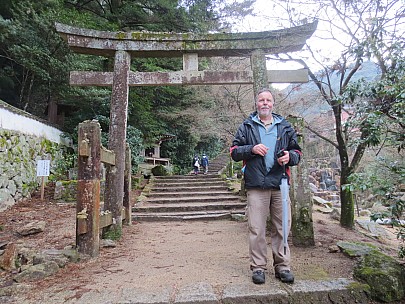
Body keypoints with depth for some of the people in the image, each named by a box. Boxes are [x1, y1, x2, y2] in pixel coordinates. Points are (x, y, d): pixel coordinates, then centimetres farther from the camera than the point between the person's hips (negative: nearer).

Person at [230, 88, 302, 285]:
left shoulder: (285, 127, 16)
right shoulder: (247, 127, 10)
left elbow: (297, 152, 18)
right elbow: (234, 152, 6)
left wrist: (290, 156, -5)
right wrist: (252, 149, -11)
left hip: (280, 184, 2)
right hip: (256, 186, -2)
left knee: (281, 228, 6)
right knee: (257, 229, 1)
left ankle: (282, 266, 20)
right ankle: (258, 267, 14)